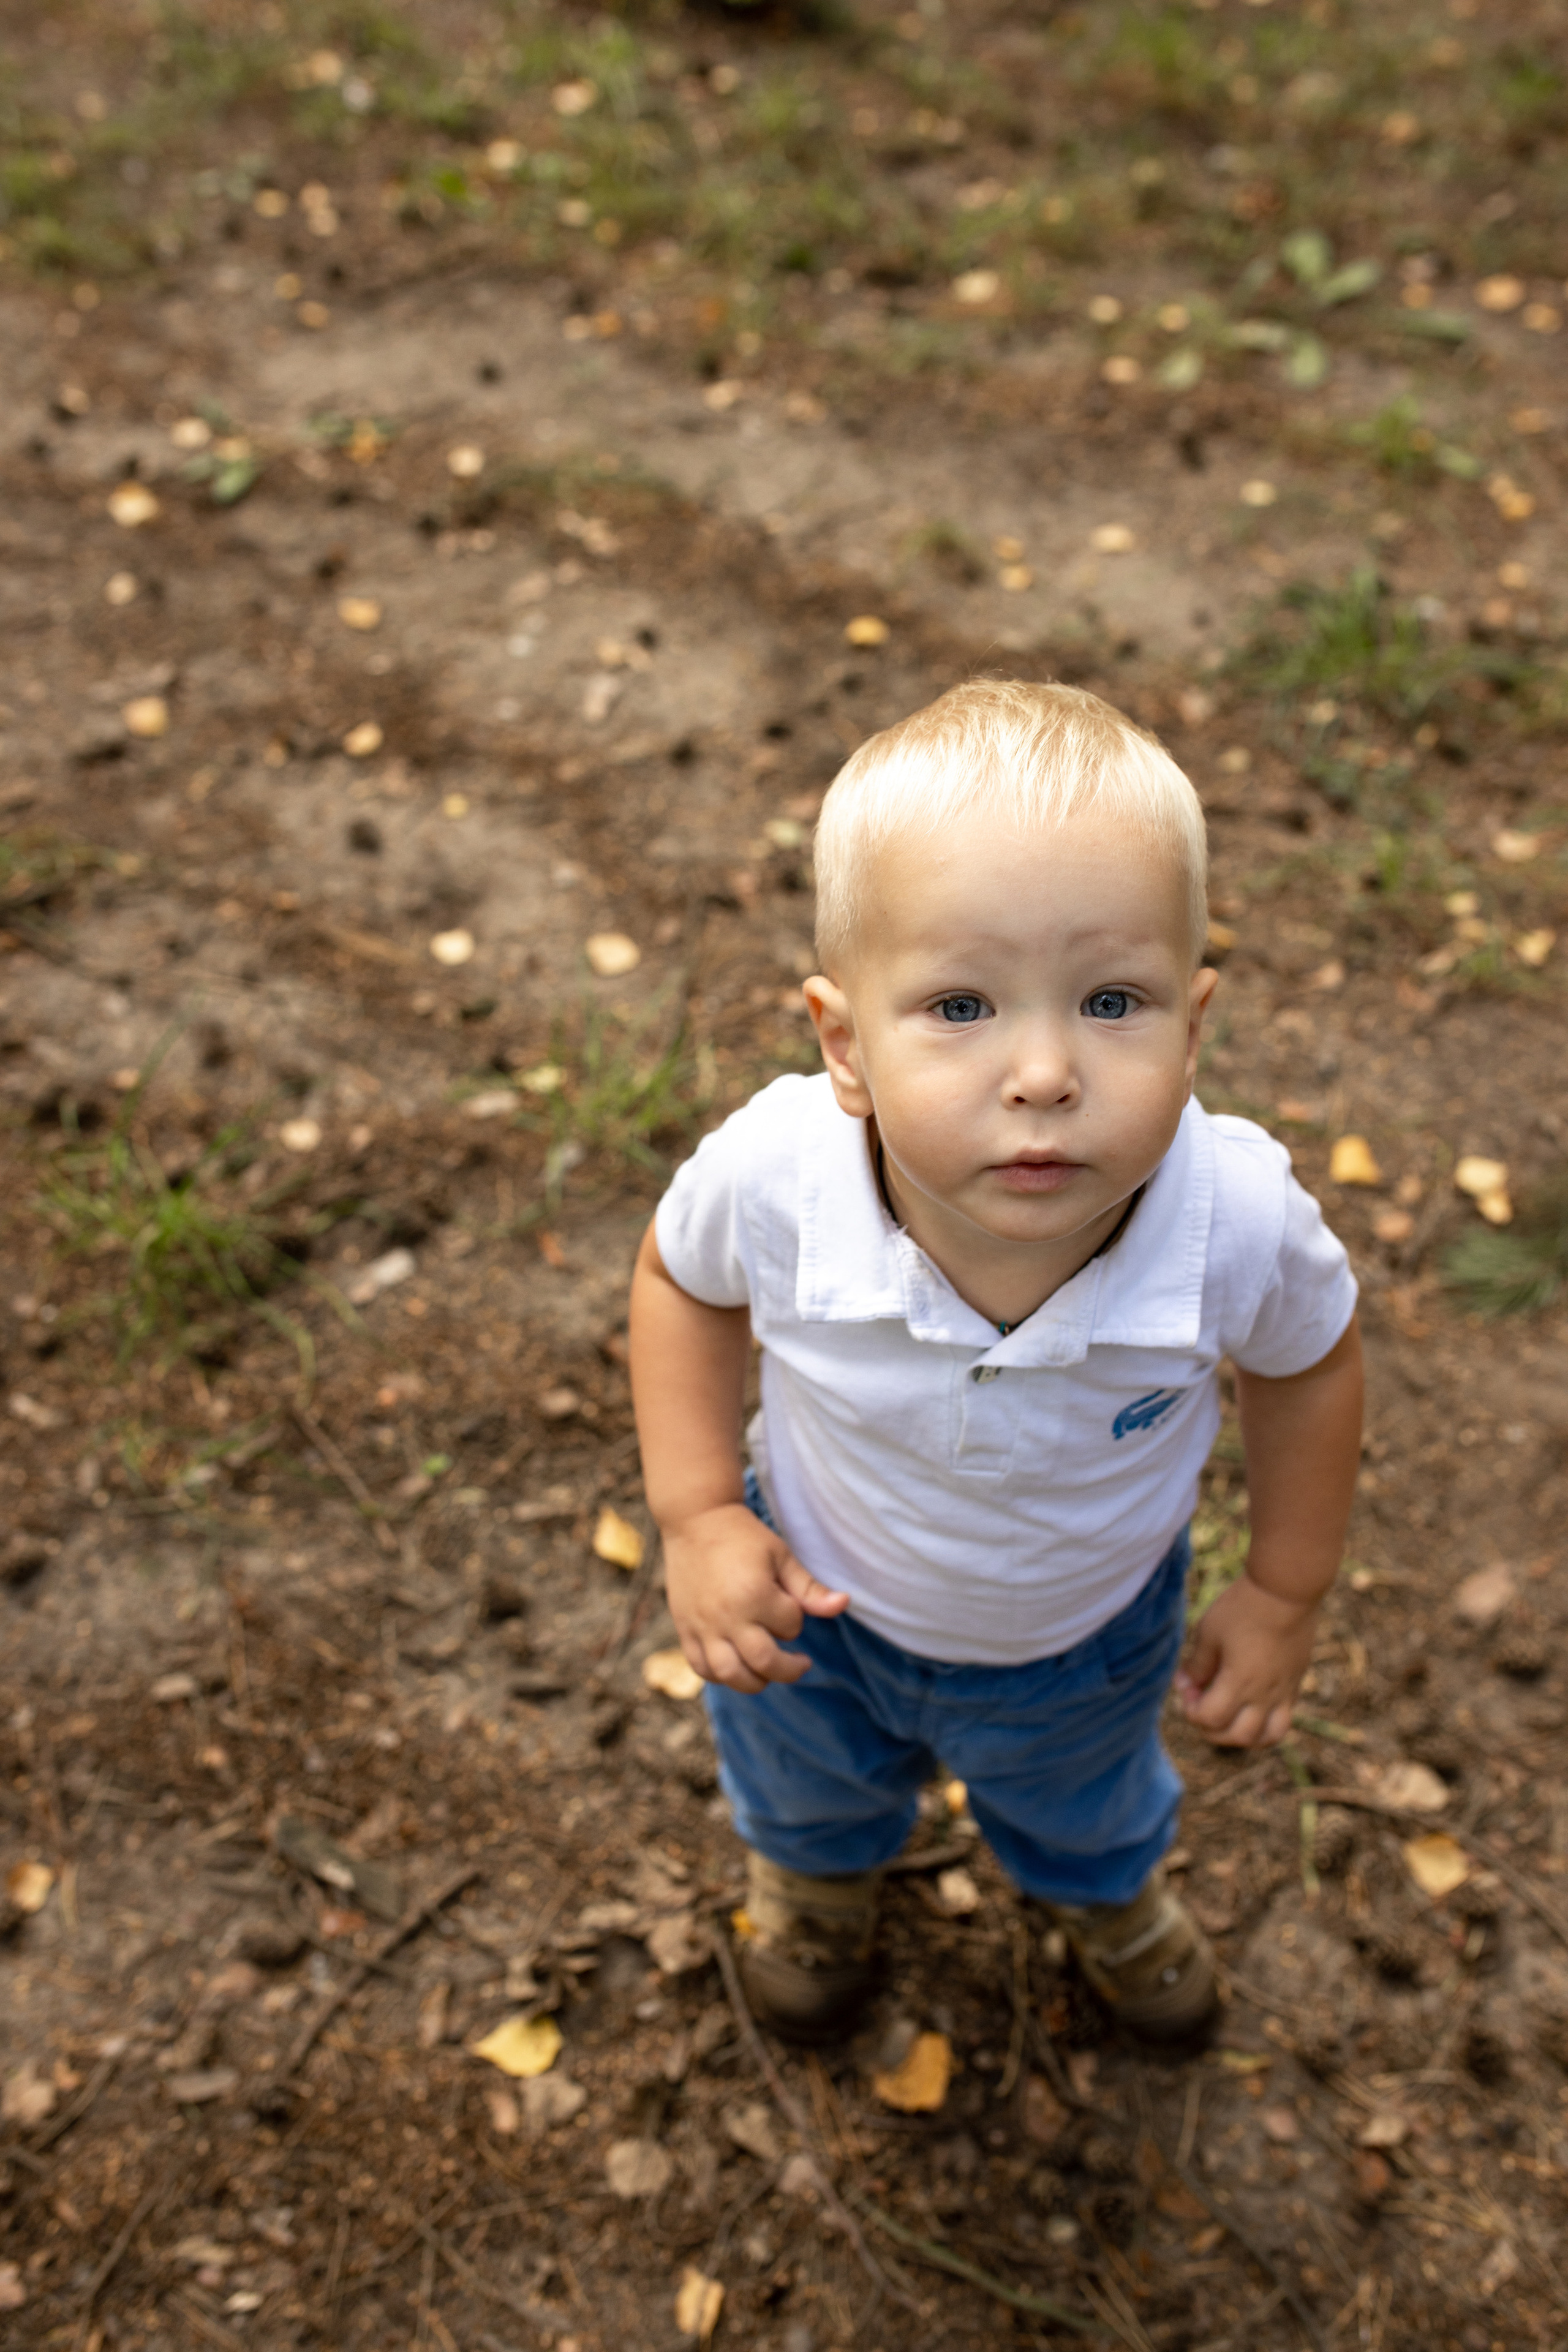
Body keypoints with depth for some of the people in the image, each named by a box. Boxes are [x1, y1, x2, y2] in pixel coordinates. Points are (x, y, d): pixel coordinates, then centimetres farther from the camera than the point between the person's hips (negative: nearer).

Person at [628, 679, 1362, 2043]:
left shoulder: (1243, 1223, -40)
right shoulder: (773, 1177, -40)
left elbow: (1309, 1362, -14)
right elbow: (683, 1278, -14)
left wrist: (1285, 1597, -5)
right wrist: (698, 1517, -19)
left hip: (1091, 1638, 0)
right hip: (826, 1604, 0)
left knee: (1083, 1803, 36)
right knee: (811, 1779, 36)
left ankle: (1109, 1892, 75)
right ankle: (818, 1870, 74)